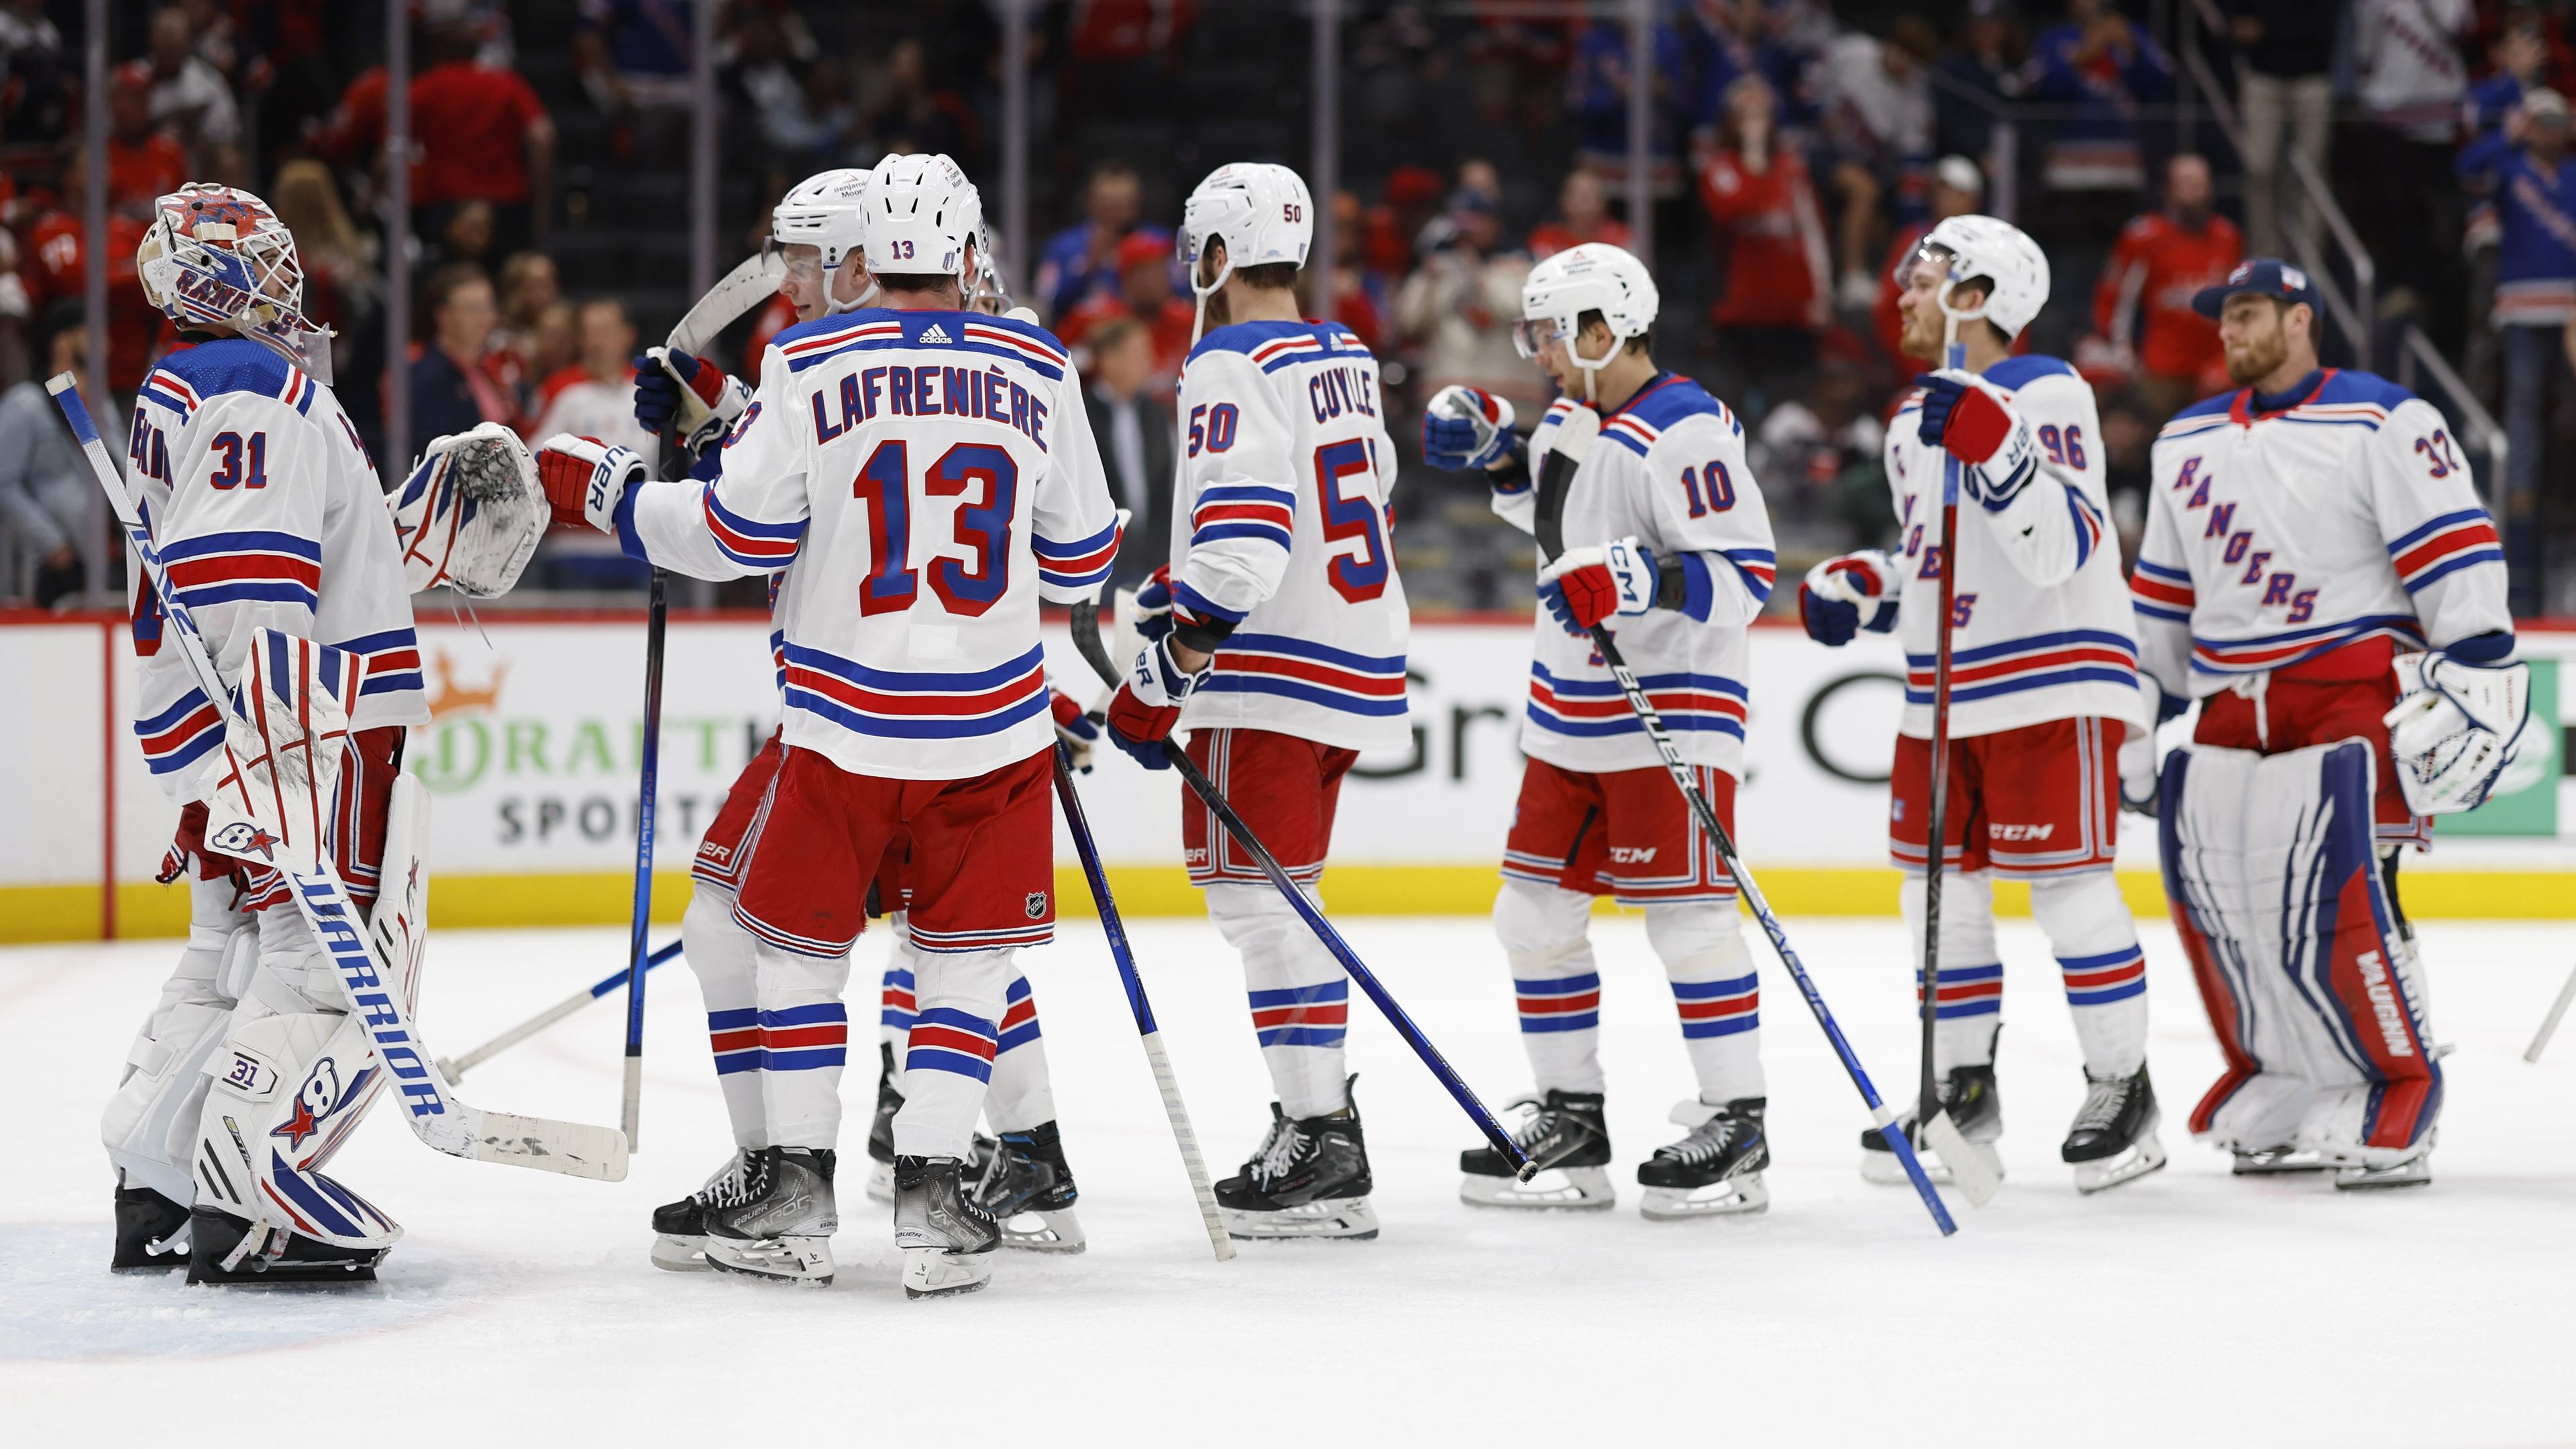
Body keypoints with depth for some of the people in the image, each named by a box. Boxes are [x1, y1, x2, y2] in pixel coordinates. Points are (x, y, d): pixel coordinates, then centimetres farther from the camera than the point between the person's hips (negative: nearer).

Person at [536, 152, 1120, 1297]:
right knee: (968, 952, 12)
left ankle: (796, 1192, 14)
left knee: (797, 934, 14)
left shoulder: (809, 365, -5)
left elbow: (740, 534, -7)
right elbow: (1080, 560, 9)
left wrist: (611, 495, 8)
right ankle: (931, 1185, 2)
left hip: (844, 718, -1)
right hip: (993, 720, 1)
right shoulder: (1037, 371, 2)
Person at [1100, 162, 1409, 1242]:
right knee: (1282, 892, 18)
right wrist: (1192, 585, 27)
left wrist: (1162, 676, -20)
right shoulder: (1345, 359, 14)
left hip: (1271, 671, -9)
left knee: (1254, 895, -7)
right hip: (1362, 661, 9)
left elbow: (1242, 535, -23)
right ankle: (1321, 1102, 21)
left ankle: (1319, 1145, -12)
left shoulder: (1231, 366, -13)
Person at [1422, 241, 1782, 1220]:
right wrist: (1497, 451, 16)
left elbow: (1748, 573, -21)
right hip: (1570, 716, 10)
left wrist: (1641, 580, -33)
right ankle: (1570, 1122, 18)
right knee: (1534, 913, 10)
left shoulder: (1686, 432, -17)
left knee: (1686, 915, -8)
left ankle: (1735, 1127, 0)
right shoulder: (1574, 417, 11)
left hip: (1670, 712, -9)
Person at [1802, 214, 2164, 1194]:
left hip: (2051, 685, -8)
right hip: (1944, 690, 8)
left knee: (2068, 886, -7)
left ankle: (2123, 1089, 4)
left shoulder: (2049, 397, -12)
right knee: (1940, 890, 9)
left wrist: (1992, 447, -34)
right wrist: (1856, 588, 7)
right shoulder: (1915, 421, 15)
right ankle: (1964, 1091, 19)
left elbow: (2060, 548, -24)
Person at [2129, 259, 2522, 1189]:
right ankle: (2280, 1074, 12)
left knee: (2337, 886, -19)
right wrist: (2146, 710, 23)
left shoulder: (2382, 422, -5)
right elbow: (2165, 594, 24)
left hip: (2355, 685, -7)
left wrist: (2474, 667, -19)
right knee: (2209, 884, -1)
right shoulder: (2188, 441, 17)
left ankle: (2396, 1086, -10)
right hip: (2233, 703, 7)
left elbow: (2454, 551, -11)